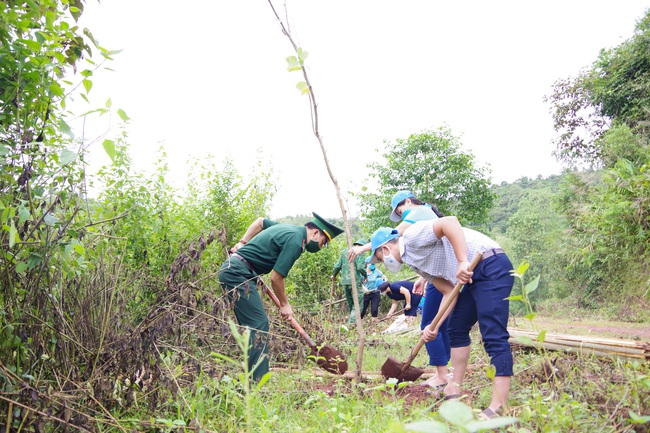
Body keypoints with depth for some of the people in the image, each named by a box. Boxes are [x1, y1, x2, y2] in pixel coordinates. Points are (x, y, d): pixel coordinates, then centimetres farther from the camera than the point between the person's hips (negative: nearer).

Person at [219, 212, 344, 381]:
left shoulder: (290, 228, 14)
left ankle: (253, 377, 14)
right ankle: (258, 380, -13)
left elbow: (260, 221, 30)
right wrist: (284, 304, 0)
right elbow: (276, 277, -14)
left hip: (230, 270, 10)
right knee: (259, 324, -12)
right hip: (238, 272, -10)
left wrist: (242, 243, 24)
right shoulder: (295, 241, -15)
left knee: (253, 325, 10)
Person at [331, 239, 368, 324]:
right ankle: (352, 322, -11)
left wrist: (334, 275, 28)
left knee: (350, 303, 17)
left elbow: (337, 266, 13)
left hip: (344, 282, 7)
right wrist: (365, 275, 4)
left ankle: (350, 321, 21)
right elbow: (360, 267, -14)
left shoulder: (344, 251, 14)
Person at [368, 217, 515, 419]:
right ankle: (454, 389, 24)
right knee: (457, 328, 16)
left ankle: (498, 406, -13)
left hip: (492, 266, -11)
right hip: (474, 275, 11)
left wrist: (463, 262, -29)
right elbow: (448, 292, 13)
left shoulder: (412, 236, -9)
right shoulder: (415, 262, 18)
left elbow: (450, 222, -25)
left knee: (494, 336, -13)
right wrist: (435, 326, 5)